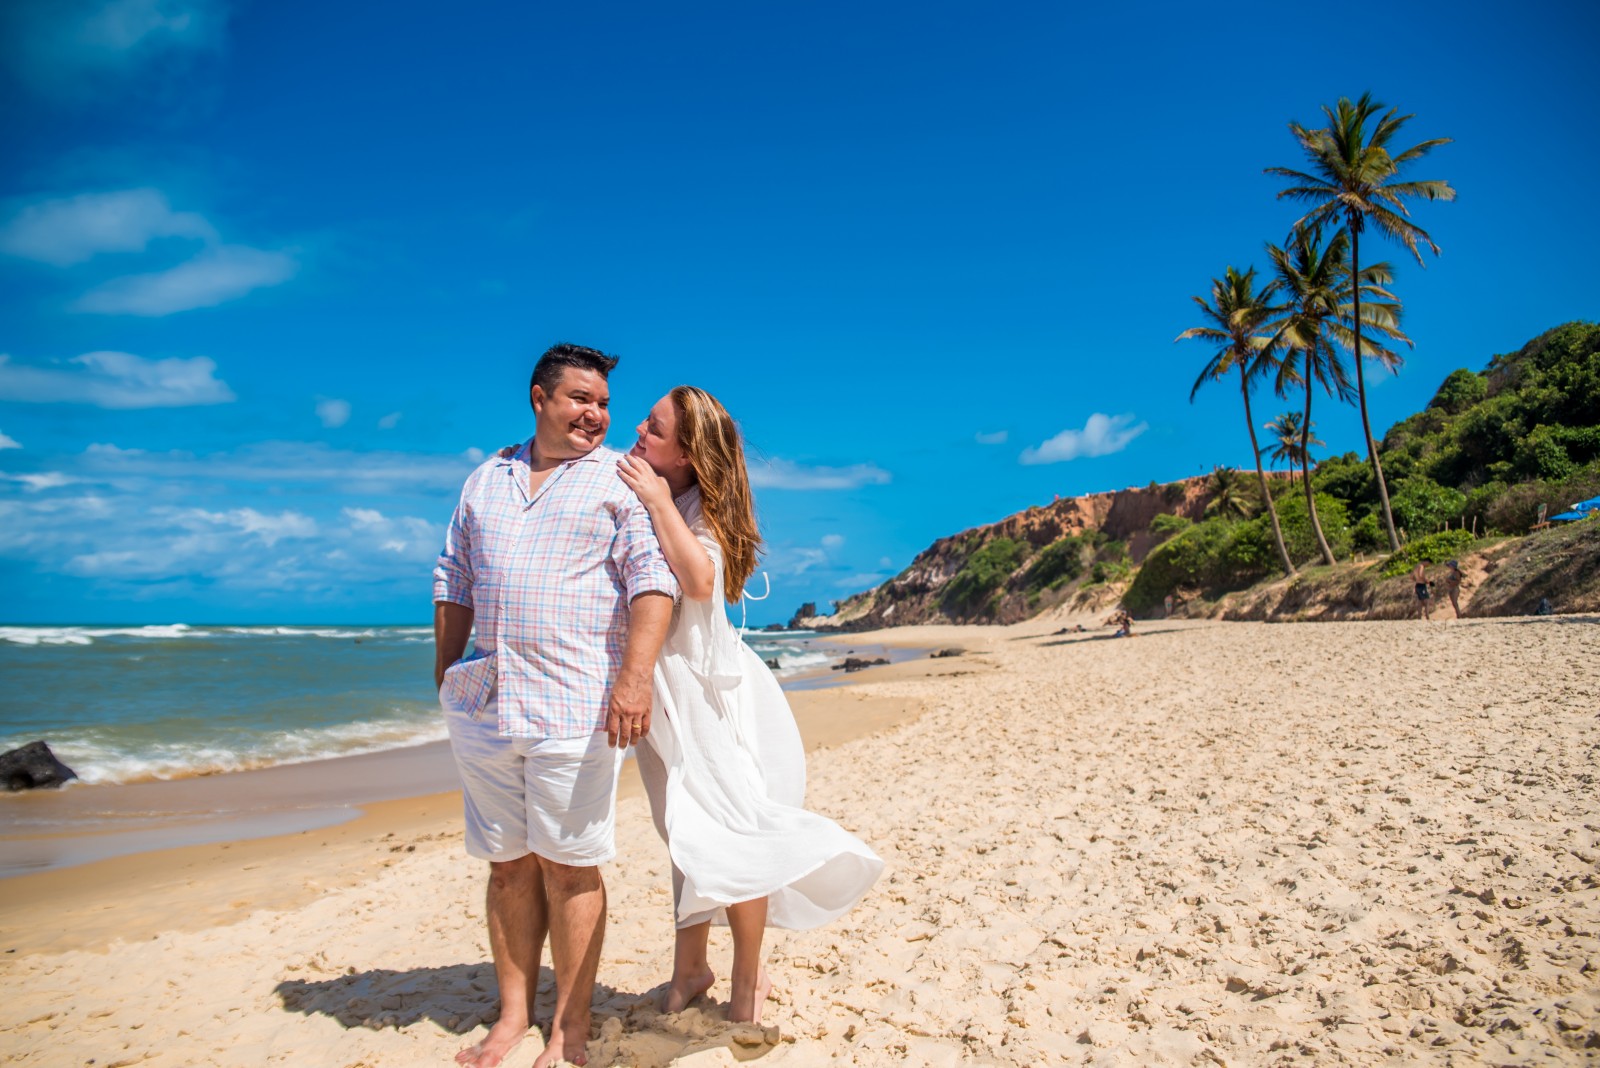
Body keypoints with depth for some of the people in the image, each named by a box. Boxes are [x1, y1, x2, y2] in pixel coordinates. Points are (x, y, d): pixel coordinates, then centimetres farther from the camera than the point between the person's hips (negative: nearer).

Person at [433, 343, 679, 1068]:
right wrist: (445, 677, 17)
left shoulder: (622, 479, 2)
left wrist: (636, 674, -21)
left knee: (568, 869, 1)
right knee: (508, 866, 12)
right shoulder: (486, 480, 17)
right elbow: (454, 583, 21)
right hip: (484, 706, 5)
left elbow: (652, 579, -9)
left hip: (573, 706, -4)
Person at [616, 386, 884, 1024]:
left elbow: (700, 580, -29)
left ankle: (748, 978, 15)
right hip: (658, 691, 6)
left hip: (706, 688, -6)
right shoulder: (629, 497, 4)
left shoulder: (701, 508, -11)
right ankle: (691, 965, 30)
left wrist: (660, 503, -25)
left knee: (727, 828, -2)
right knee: (687, 833, 16)